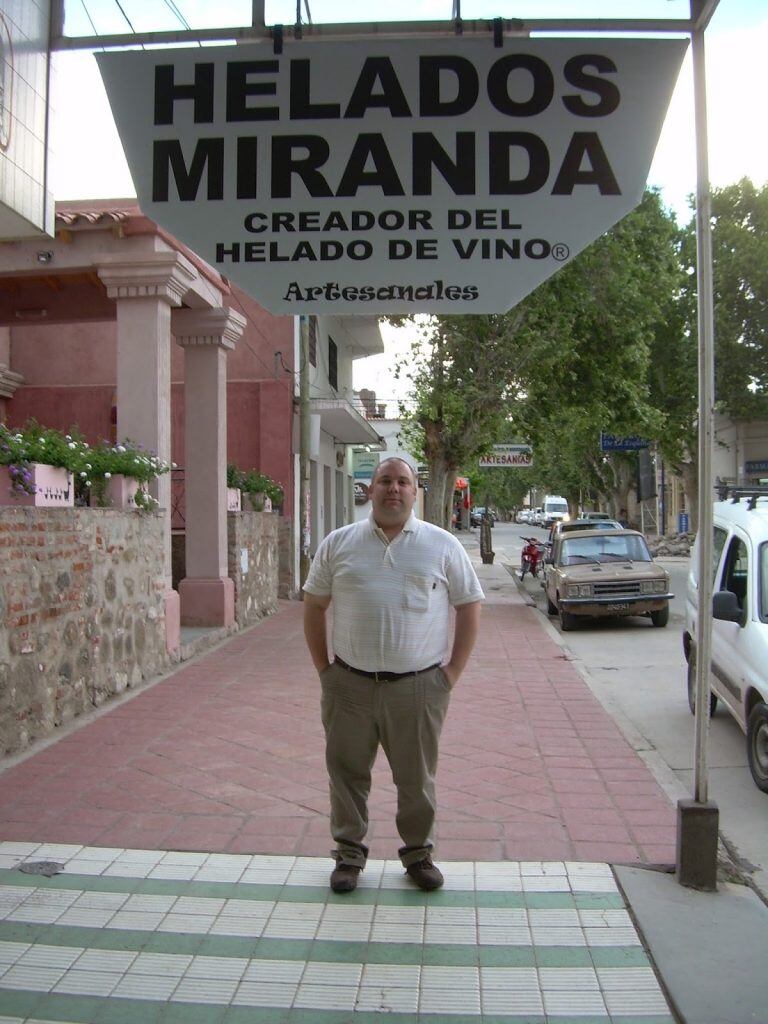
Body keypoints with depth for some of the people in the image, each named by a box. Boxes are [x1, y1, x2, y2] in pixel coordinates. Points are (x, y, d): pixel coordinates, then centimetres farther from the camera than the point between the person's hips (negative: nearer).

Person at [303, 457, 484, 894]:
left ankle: (419, 852, 29)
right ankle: (350, 852, 27)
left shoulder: (443, 545, 3)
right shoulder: (339, 543, 5)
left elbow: (470, 606, 6)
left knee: (417, 777, 11)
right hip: (350, 684, 1)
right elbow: (314, 606, 10)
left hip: (419, 685, -1)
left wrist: (453, 671, 0)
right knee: (347, 772, 10)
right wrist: (324, 667, 4)